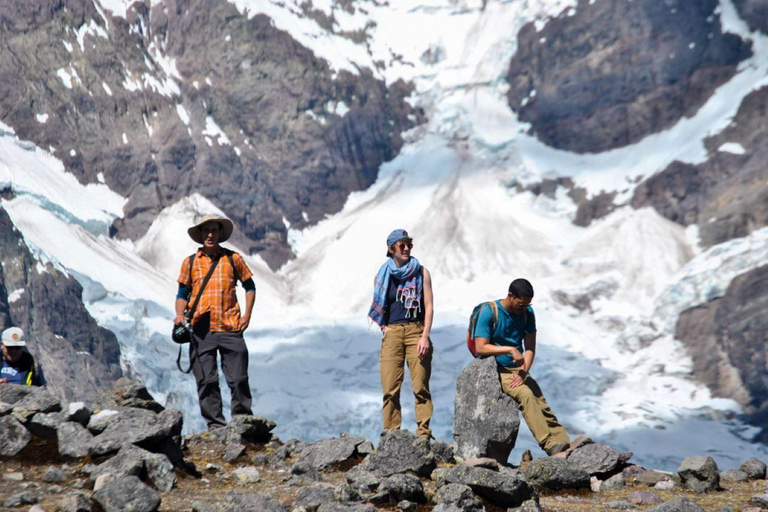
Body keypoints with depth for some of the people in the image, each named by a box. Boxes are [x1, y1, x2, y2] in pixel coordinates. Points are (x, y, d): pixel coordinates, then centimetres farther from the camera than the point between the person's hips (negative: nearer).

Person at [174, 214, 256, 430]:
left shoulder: (233, 259, 9)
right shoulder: (190, 262, 10)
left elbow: (249, 286, 18)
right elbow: (182, 293, 15)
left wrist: (247, 315, 6)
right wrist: (180, 315, -3)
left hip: (230, 328, -1)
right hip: (202, 330, 1)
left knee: (238, 379, -2)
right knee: (206, 380, -1)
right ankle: (215, 423, 6)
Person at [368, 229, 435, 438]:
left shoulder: (421, 273, 8)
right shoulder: (384, 275, 12)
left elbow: (428, 306, 3)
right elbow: (379, 308, 19)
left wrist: (425, 336, -7)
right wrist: (384, 327, 2)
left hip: (416, 331, -1)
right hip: (392, 333, 1)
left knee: (421, 386, -7)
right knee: (390, 388, -4)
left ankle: (424, 433, -5)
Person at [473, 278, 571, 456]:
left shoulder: (527, 313, 6)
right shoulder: (489, 312, -10)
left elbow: (530, 348, 4)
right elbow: (480, 348, -14)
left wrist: (523, 372, -12)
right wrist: (510, 350, -23)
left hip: (518, 369, 6)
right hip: (496, 370, -5)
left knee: (542, 403, -14)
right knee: (525, 394, -29)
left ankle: (564, 446, -21)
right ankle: (549, 444, -36)